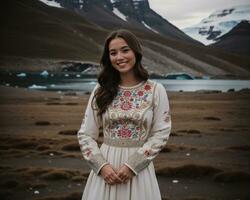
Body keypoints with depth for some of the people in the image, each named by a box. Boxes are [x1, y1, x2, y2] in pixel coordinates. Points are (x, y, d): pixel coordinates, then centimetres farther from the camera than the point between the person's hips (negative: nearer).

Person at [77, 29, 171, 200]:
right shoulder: (100, 91, 2)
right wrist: (102, 166, -12)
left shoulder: (156, 90, -3)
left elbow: (161, 134, -6)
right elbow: (85, 134, 2)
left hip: (139, 167, -1)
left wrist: (132, 165, -13)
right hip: (105, 168, 2)